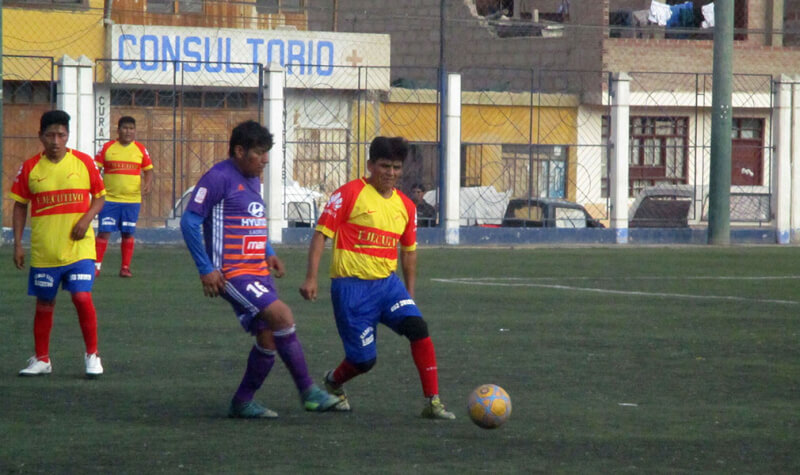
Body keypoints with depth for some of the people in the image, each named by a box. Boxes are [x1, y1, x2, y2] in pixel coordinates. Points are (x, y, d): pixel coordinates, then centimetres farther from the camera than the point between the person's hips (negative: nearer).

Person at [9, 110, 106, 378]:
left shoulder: (84, 163, -1)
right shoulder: (30, 168, 1)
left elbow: (99, 197, 8)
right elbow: (20, 206, 8)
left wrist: (87, 218, -11)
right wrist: (17, 244, 3)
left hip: (79, 248, -2)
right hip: (43, 252, 2)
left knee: (82, 298, -13)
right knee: (44, 304, 9)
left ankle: (92, 356, 3)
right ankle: (42, 360, 23)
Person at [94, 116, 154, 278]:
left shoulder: (140, 149, 7)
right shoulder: (107, 148, 2)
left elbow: (148, 170, 12)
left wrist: (147, 184, -7)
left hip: (132, 199, 1)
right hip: (109, 198, -1)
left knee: (128, 233, 4)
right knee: (104, 232, -6)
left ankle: (125, 267, 13)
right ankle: (96, 266, 0)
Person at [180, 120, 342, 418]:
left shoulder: (253, 180, 17)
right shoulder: (219, 178, -11)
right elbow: (190, 221, -14)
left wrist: (269, 254, 14)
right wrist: (206, 269, -16)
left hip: (258, 271, 9)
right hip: (232, 274, -9)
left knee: (269, 338, 4)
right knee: (282, 315, -22)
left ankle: (242, 403, 17)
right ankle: (308, 391, -17)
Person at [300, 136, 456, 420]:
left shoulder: (405, 205, 10)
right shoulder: (350, 194, -7)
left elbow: (408, 250, 22)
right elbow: (321, 234, -7)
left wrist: (410, 294, 21)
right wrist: (311, 277, -14)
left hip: (388, 282, 5)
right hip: (352, 286, -5)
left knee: (419, 329, -18)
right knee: (364, 359, -3)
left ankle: (432, 402, -12)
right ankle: (333, 382, 32)